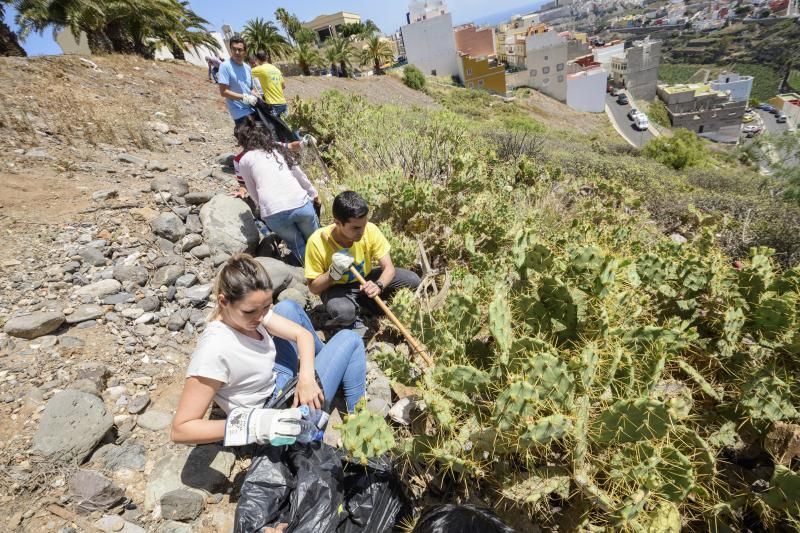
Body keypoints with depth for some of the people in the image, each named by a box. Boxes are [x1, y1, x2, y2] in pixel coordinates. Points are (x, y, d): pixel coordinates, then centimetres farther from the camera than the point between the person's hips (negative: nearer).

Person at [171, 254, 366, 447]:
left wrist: (306, 377, -27)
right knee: (350, 340, -4)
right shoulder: (215, 351, -36)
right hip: (284, 415, -7)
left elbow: (303, 333, -9)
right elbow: (180, 429, -34)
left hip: (277, 383, 7)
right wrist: (249, 424, -45)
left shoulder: (249, 312, -14)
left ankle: (324, 358, 37)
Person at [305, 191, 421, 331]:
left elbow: (389, 268, -18)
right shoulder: (318, 241, -28)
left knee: (413, 280, -13)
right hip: (337, 287, -3)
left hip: (366, 279, 4)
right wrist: (334, 272, -36)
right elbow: (313, 287, -18)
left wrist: (379, 285, -40)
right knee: (343, 312, -38)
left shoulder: (370, 230, -23)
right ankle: (353, 321, -1)